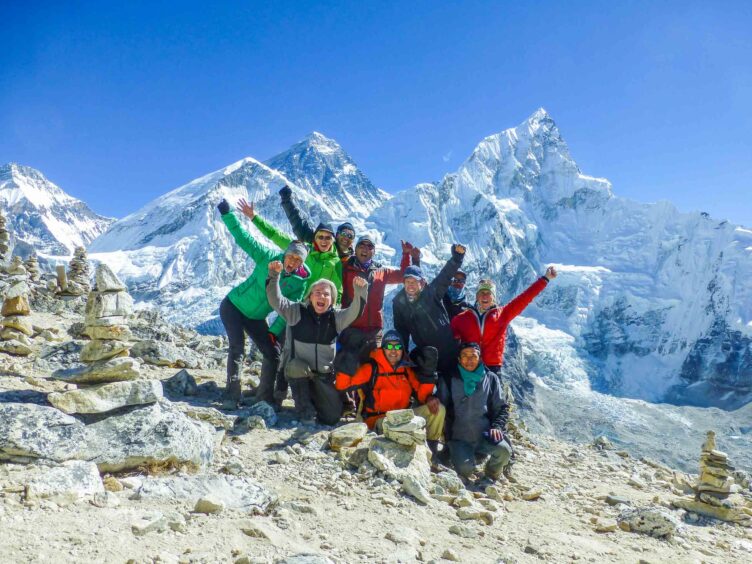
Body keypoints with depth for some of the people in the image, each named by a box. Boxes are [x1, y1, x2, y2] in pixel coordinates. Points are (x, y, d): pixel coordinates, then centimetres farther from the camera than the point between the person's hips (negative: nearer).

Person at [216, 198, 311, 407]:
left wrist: (274, 331, -18)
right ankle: (232, 396, -14)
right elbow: (244, 238, -20)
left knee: (273, 353, 0)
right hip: (233, 306, -4)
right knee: (238, 347, -19)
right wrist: (227, 214, -28)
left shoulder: (300, 282, -12)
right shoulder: (269, 257, -19)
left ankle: (265, 397, 15)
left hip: (256, 318, 4)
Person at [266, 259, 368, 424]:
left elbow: (353, 312, -15)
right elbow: (276, 300, -17)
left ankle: (315, 398, 32)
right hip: (297, 371, -2)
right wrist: (274, 275, -31)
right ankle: (304, 405, -12)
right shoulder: (296, 311, -6)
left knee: (332, 418, -1)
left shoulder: (336, 317, 0)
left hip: (324, 374, 2)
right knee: (298, 367, -39)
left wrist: (360, 292, -32)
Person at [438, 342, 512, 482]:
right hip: (459, 438, -2)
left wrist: (497, 426, -5)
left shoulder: (490, 379, 8)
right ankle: (465, 480, 12)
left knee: (504, 450, -28)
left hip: (485, 434, 2)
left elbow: (502, 407, 10)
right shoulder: (449, 380, 4)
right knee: (465, 467, -28)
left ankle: (491, 478, 7)